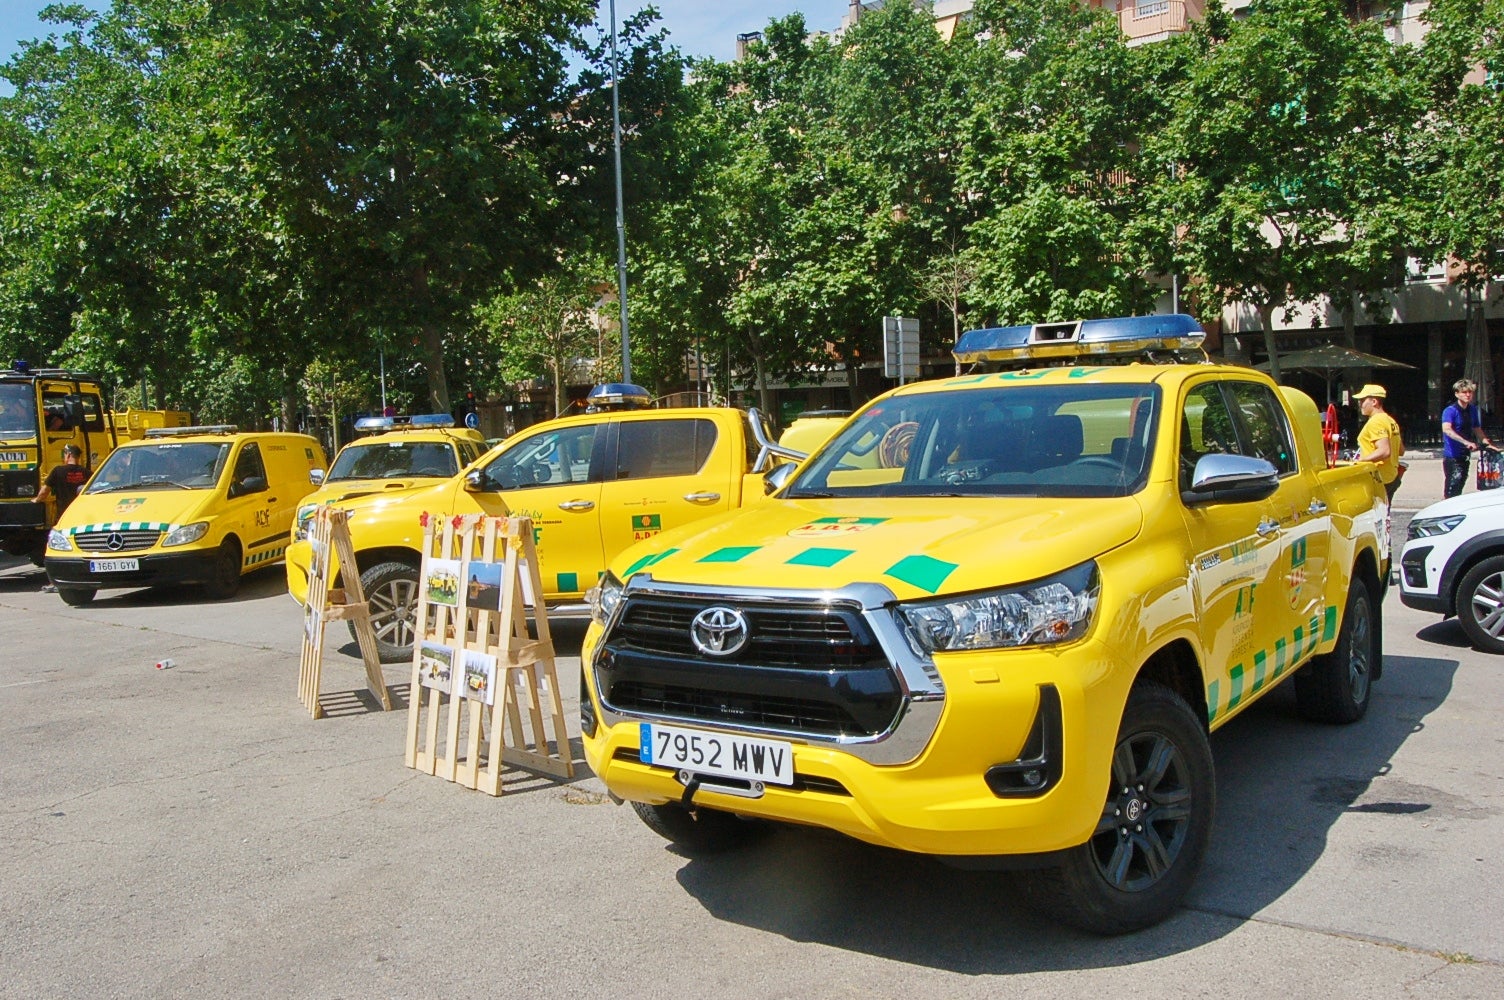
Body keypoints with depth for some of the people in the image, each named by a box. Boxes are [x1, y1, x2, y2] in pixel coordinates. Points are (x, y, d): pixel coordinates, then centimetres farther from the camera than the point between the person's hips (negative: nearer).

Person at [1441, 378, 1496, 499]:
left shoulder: (1473, 410, 10)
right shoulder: (1450, 411, -14)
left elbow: (1477, 429, 22)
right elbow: (1447, 429, -32)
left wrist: (1487, 444, 9)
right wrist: (1466, 442, -39)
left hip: (1465, 455, 8)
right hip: (1452, 456, -8)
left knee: (1461, 481, 14)